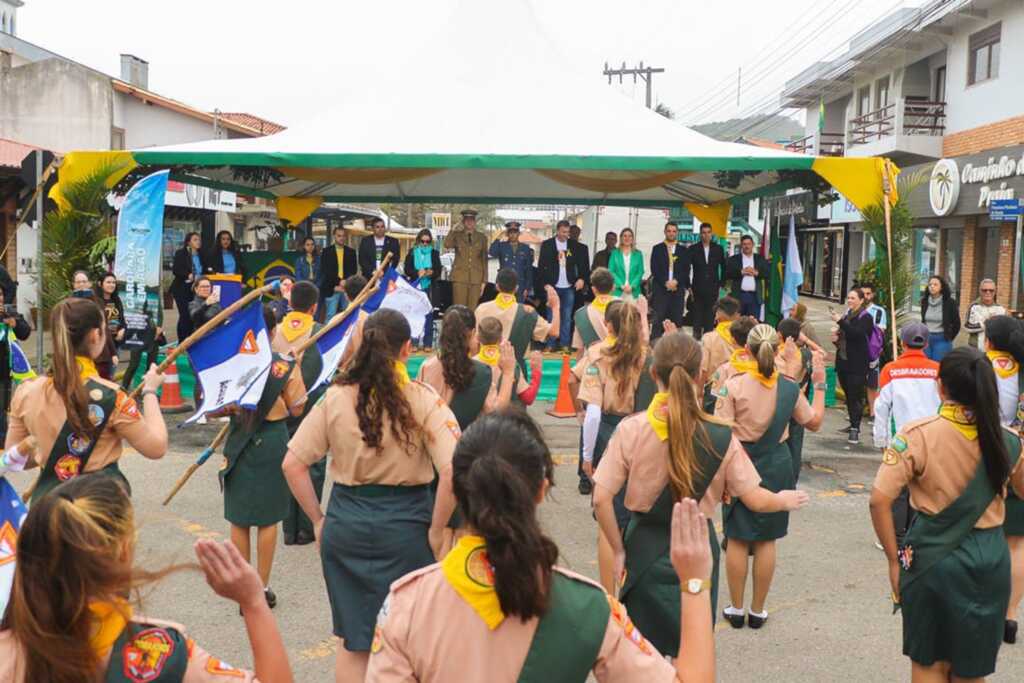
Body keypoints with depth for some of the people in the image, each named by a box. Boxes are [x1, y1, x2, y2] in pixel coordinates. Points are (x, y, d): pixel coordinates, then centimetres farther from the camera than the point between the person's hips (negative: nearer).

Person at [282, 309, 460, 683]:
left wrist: (318, 520, 7)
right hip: (405, 524, -2)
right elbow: (453, 471, -19)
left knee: (353, 640, 17)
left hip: (346, 522, 2)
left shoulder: (336, 397, -3)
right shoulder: (422, 399, -10)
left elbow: (293, 464, -2)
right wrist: (435, 531, -8)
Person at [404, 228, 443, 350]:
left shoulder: (434, 253, 8)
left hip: (429, 287, 0)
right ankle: (414, 342, 5)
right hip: (415, 286, 0)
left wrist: (431, 272, -18)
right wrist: (417, 273, -18)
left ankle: (427, 343, 3)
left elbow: (438, 271, 4)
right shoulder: (412, 253, 7)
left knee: (428, 314, -2)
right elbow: (407, 269, 1)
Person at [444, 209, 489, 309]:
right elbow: (447, 245, -14)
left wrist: (484, 281, 6)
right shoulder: (457, 235, 8)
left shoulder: (482, 237, 11)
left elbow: (484, 260, 11)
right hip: (460, 277, -1)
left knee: (472, 310, -1)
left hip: (476, 278, 1)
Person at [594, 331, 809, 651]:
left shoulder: (631, 429, -14)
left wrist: (618, 550, 1)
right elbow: (755, 500, -5)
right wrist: (784, 500, 17)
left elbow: (601, 499, -13)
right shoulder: (721, 436, -12)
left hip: (646, 547, 0)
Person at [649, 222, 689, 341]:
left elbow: (686, 270, 6)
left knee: (676, 320, -2)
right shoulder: (657, 249, 8)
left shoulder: (683, 250, 13)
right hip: (660, 289, -2)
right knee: (657, 320, -6)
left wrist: (676, 282, -9)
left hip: (678, 289, 2)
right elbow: (654, 269, 0)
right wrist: (665, 282, -11)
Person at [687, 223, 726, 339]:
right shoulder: (693, 249, 2)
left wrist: (721, 284, 7)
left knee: (710, 316, 0)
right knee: (697, 315, 2)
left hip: (712, 289, 1)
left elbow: (723, 267, 12)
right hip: (698, 288, -1)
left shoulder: (718, 249, 7)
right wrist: (688, 286, -2)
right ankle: (696, 336, 7)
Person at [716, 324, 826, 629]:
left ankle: (736, 609, 19)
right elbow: (814, 421, 10)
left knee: (737, 540, 9)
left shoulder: (733, 385, -15)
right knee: (766, 541, 11)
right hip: (775, 466, 2)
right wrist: (819, 385, 18)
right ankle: (757, 611, 20)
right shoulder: (790, 389, -6)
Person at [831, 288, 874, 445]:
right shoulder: (846, 315, 14)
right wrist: (836, 338, 5)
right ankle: (853, 424, 23)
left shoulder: (865, 318, -6)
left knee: (855, 396, -8)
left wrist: (840, 321, -28)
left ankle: (855, 429, -7)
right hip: (843, 361, 7)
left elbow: (856, 333, -24)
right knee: (848, 394, 13)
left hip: (857, 364, -7)